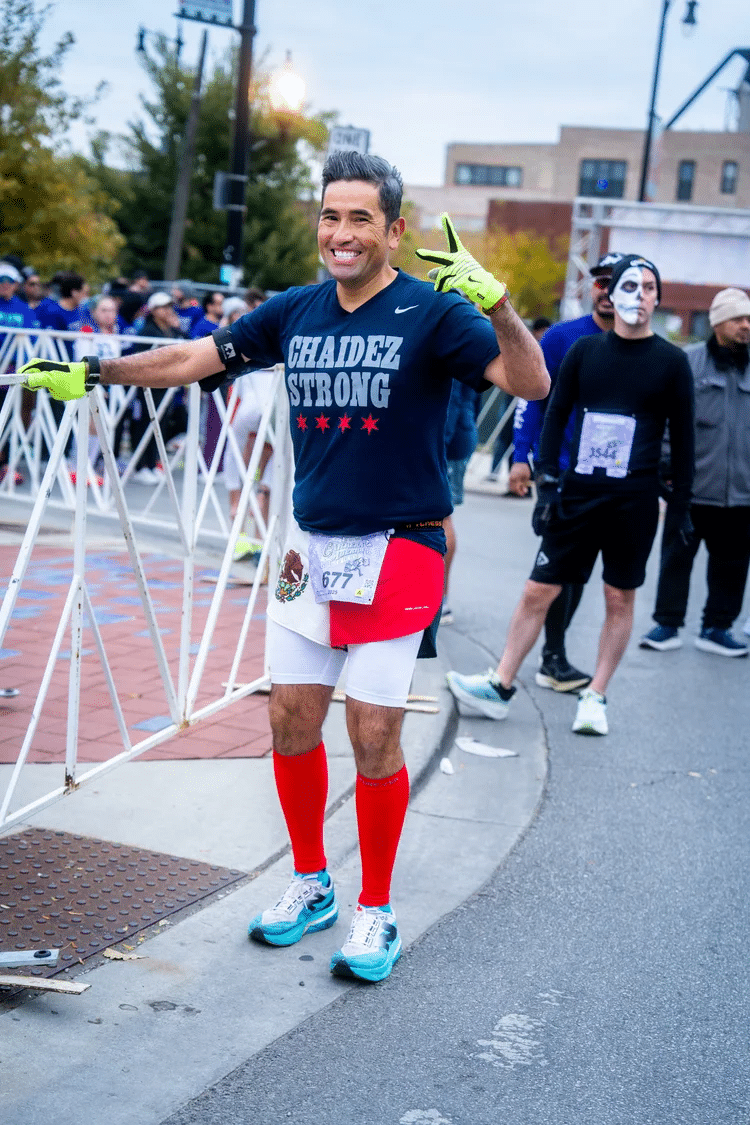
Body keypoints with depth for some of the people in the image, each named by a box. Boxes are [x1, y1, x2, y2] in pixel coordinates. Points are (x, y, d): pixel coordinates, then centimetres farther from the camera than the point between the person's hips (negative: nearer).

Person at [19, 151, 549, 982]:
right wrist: (88, 374, 12)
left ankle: (375, 911, 17)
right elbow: (193, 359, 13)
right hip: (311, 548, 5)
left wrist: (494, 301, -36)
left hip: (396, 553, -5)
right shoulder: (295, 312, 5)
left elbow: (532, 384, -20)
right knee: (291, 721, 9)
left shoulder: (431, 312, -9)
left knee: (373, 737, -2)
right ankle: (310, 882, 30)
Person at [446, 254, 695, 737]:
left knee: (620, 601, 5)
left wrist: (682, 502, 3)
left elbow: (683, 436, 5)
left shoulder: (671, 361, 1)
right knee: (538, 592, 1)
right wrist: (547, 482, 0)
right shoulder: (585, 350, 6)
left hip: (635, 502, -1)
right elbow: (555, 417, 7)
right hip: (578, 494, 1)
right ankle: (501, 687, 10)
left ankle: (595, 697, 16)